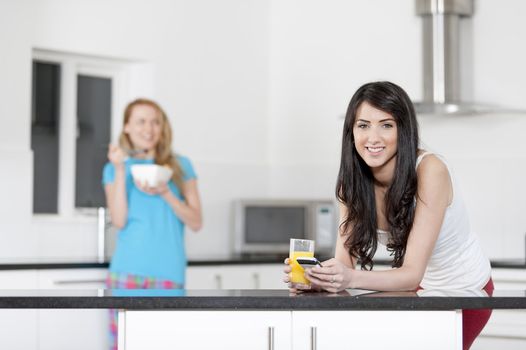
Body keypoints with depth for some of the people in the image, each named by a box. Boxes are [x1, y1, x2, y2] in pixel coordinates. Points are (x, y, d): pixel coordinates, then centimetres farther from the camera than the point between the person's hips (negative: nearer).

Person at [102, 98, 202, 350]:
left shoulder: (180, 166, 9)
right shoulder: (114, 168, 8)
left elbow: (196, 222, 4)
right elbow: (119, 221, -5)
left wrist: (165, 194, -10)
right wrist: (120, 170, -8)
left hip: (169, 271, 0)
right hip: (127, 270, 0)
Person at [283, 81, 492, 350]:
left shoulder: (429, 171, -27)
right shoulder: (352, 182, -11)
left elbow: (412, 274, -32)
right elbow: (343, 264, -17)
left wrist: (351, 279, -48)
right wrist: (315, 276, -39)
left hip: (466, 291, -5)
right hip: (422, 291, 5)